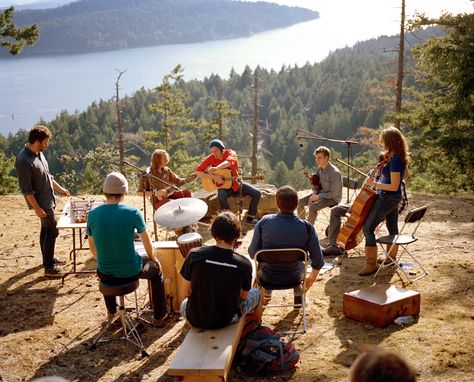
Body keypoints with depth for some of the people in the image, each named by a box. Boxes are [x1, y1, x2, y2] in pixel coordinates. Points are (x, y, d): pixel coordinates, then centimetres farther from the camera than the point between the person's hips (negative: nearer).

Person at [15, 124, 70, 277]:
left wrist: (59, 188, 18)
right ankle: (49, 267, 7)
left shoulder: (38, 153, 2)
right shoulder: (24, 161, -27)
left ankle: (48, 258, 36)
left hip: (48, 199, 9)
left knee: (46, 229, 20)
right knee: (52, 231, -3)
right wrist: (37, 208, -21)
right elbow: (26, 189, -23)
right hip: (42, 203, -9)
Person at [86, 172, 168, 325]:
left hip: (105, 275, 3)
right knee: (156, 269, 29)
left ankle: (111, 311, 55)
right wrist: (152, 257, 17)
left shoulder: (92, 214, -9)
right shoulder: (132, 213, -17)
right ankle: (159, 316, 35)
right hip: (131, 272, -3)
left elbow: (93, 248, 4)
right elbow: (146, 241, -3)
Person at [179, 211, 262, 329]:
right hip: (226, 320, 0)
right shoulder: (244, 264, -18)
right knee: (256, 293, 29)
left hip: (195, 320, 1)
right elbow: (243, 297, 0)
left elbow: (183, 294, -6)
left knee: (184, 303, 37)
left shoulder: (194, 255, -17)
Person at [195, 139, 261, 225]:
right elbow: (198, 171, -12)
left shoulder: (230, 153, -12)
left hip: (236, 183, 2)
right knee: (221, 195, -38)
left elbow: (228, 162, -37)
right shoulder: (210, 158, -9)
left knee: (257, 193, -13)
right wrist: (213, 176, -24)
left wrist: (215, 168, -55)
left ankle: (250, 218, 0)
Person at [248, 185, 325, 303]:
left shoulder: (264, 222, -21)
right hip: (294, 277, 0)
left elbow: (253, 253, -11)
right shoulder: (306, 227, -21)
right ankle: (299, 296, 50)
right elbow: (318, 262, -15)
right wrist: (311, 279, 6)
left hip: (268, 277, 0)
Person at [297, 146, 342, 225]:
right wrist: (314, 193, -5)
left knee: (313, 207, -30)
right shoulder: (319, 169, -2)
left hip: (333, 198, -8)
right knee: (300, 202, -1)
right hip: (321, 193, 8)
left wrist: (318, 196, -21)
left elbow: (334, 194, -24)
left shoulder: (334, 173, -26)